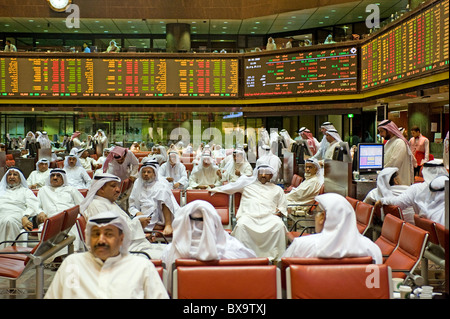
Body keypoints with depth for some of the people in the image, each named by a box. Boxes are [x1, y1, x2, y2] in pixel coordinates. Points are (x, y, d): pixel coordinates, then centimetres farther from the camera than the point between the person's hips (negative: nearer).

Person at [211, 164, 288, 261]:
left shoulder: (277, 189, 29)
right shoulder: (248, 183, 27)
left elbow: (283, 206, 27)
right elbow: (231, 187, 32)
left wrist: (279, 212, 5)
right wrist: (214, 190, 30)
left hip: (269, 216, 1)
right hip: (248, 215, 0)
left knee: (279, 225, -32)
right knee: (241, 225, -35)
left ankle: (276, 256, -28)